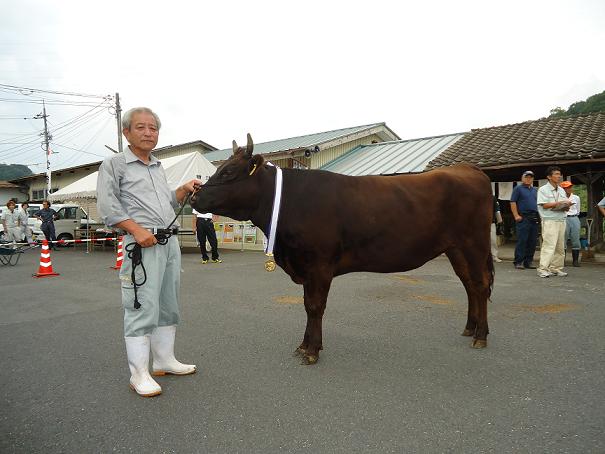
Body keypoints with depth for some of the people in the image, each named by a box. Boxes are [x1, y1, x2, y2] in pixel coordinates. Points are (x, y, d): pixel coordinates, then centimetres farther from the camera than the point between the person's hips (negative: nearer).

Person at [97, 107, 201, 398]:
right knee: (142, 308, -7)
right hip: (142, 244, -7)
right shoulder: (115, 164, 1)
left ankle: (165, 360, 25)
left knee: (168, 307, 12)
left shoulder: (159, 168, 22)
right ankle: (139, 375, 4)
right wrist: (137, 229, -18)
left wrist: (184, 190, 11)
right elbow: (107, 206, -8)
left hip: (171, 242, 7)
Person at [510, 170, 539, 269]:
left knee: (533, 242, 5)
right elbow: (513, 202, -6)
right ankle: (518, 262, -5)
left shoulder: (535, 190, 21)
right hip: (523, 218, -6)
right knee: (522, 241, -8)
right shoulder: (518, 188, 2)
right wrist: (516, 216, -15)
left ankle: (528, 262, 12)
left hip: (534, 219, 6)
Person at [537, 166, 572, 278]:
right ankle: (542, 269, -12)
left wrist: (566, 206, -4)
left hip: (562, 220, 7)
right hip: (549, 221, -7)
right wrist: (559, 203, -13)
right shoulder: (543, 189, -2)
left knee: (560, 246, 7)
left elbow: (566, 206, 18)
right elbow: (544, 205, -11)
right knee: (549, 245, -14)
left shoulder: (562, 190, 18)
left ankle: (555, 268, 15)